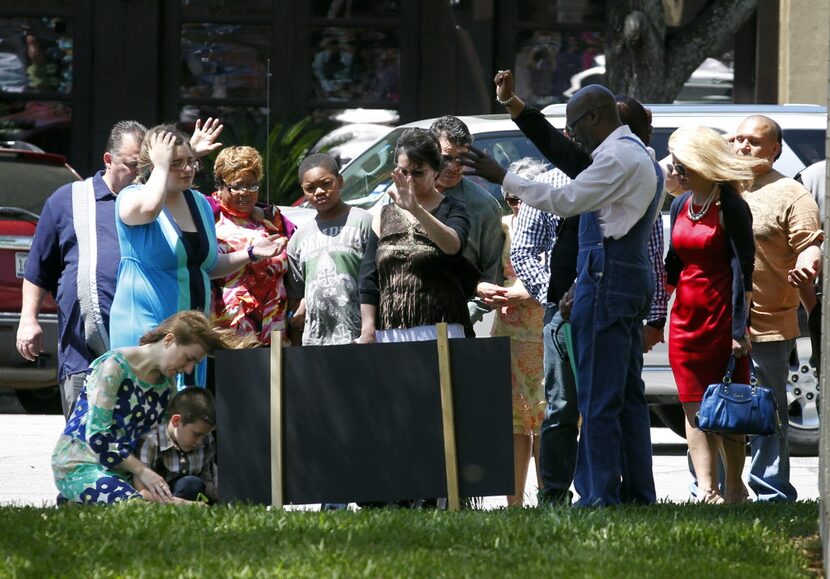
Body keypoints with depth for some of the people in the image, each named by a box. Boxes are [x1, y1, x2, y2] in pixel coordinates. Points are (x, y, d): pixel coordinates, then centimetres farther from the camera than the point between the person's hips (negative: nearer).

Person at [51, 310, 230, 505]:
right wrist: (142, 471, -16)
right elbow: (96, 435, -18)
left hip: (122, 471, 8)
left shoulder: (167, 383, 10)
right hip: (80, 467, -8)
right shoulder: (114, 367, -14)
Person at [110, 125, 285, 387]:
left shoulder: (199, 203, 15)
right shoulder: (132, 197, -6)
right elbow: (149, 208, -33)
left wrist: (250, 253, 10)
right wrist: (162, 165, -18)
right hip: (145, 326, -7)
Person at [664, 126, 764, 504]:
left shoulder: (731, 207, -9)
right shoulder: (681, 206, 12)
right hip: (686, 318, 7)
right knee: (694, 410, 0)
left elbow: (743, 270, -12)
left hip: (722, 317, -7)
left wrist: (740, 328, -17)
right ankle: (706, 492, -3)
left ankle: (734, 490, 6)